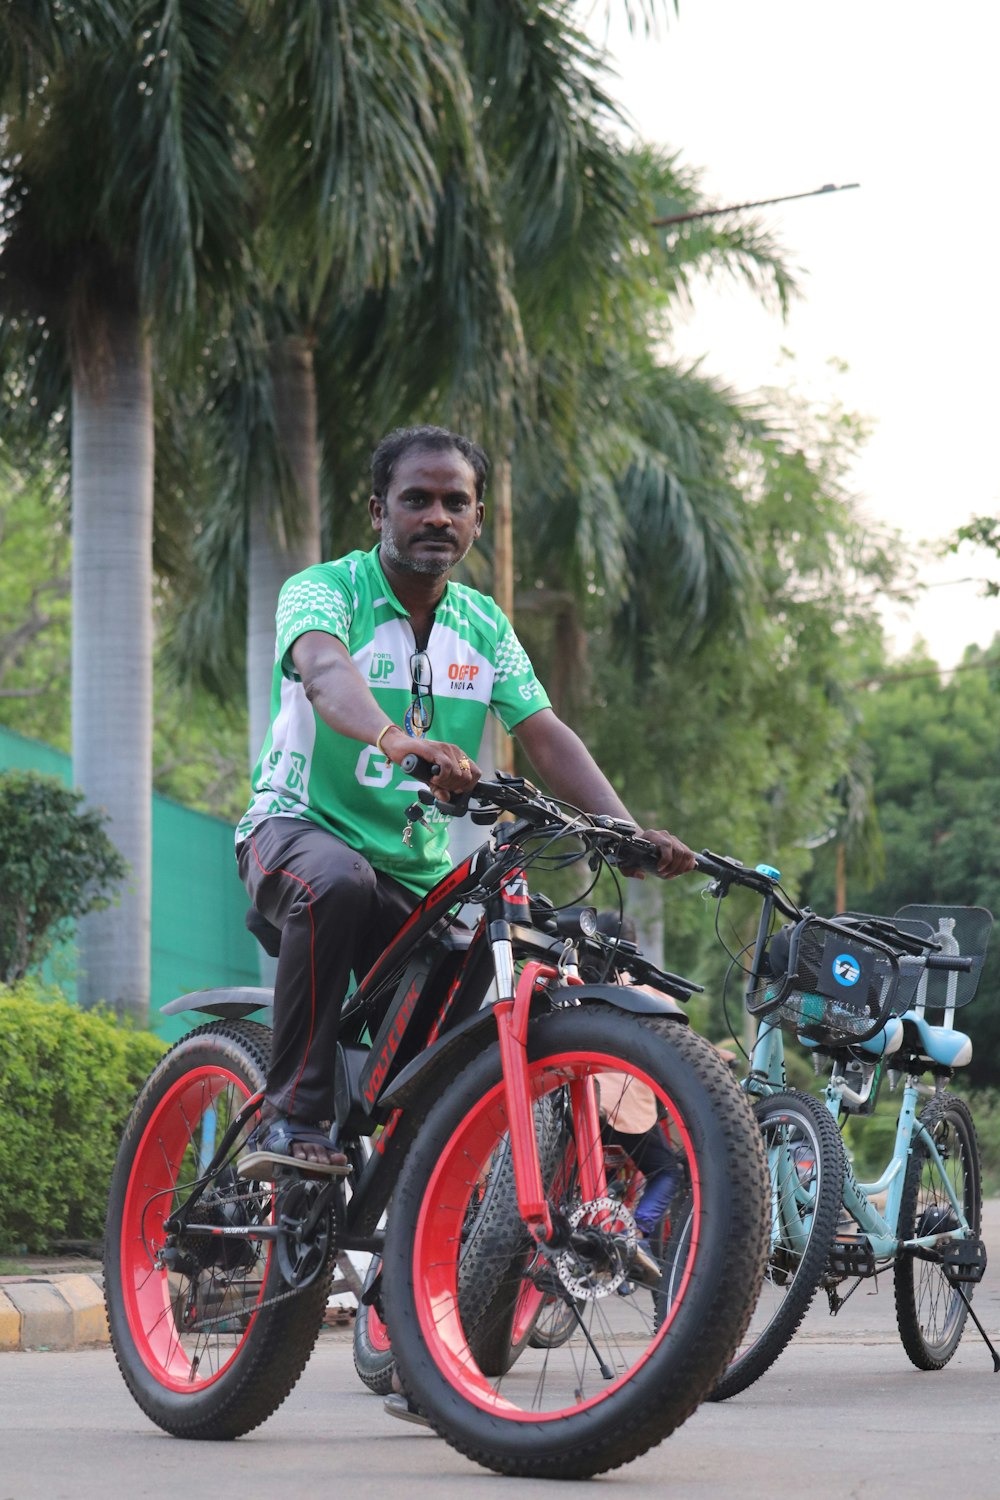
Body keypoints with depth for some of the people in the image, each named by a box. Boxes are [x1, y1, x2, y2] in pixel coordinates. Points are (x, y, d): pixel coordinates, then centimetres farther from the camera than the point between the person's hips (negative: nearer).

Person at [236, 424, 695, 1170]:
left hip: (418, 874, 6)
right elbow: (325, 672, -33)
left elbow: (547, 737, -2)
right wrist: (397, 741, -55)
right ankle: (292, 1115, -31)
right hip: (299, 827, -5)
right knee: (337, 883, -39)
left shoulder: (486, 627, 8)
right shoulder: (324, 590, -10)